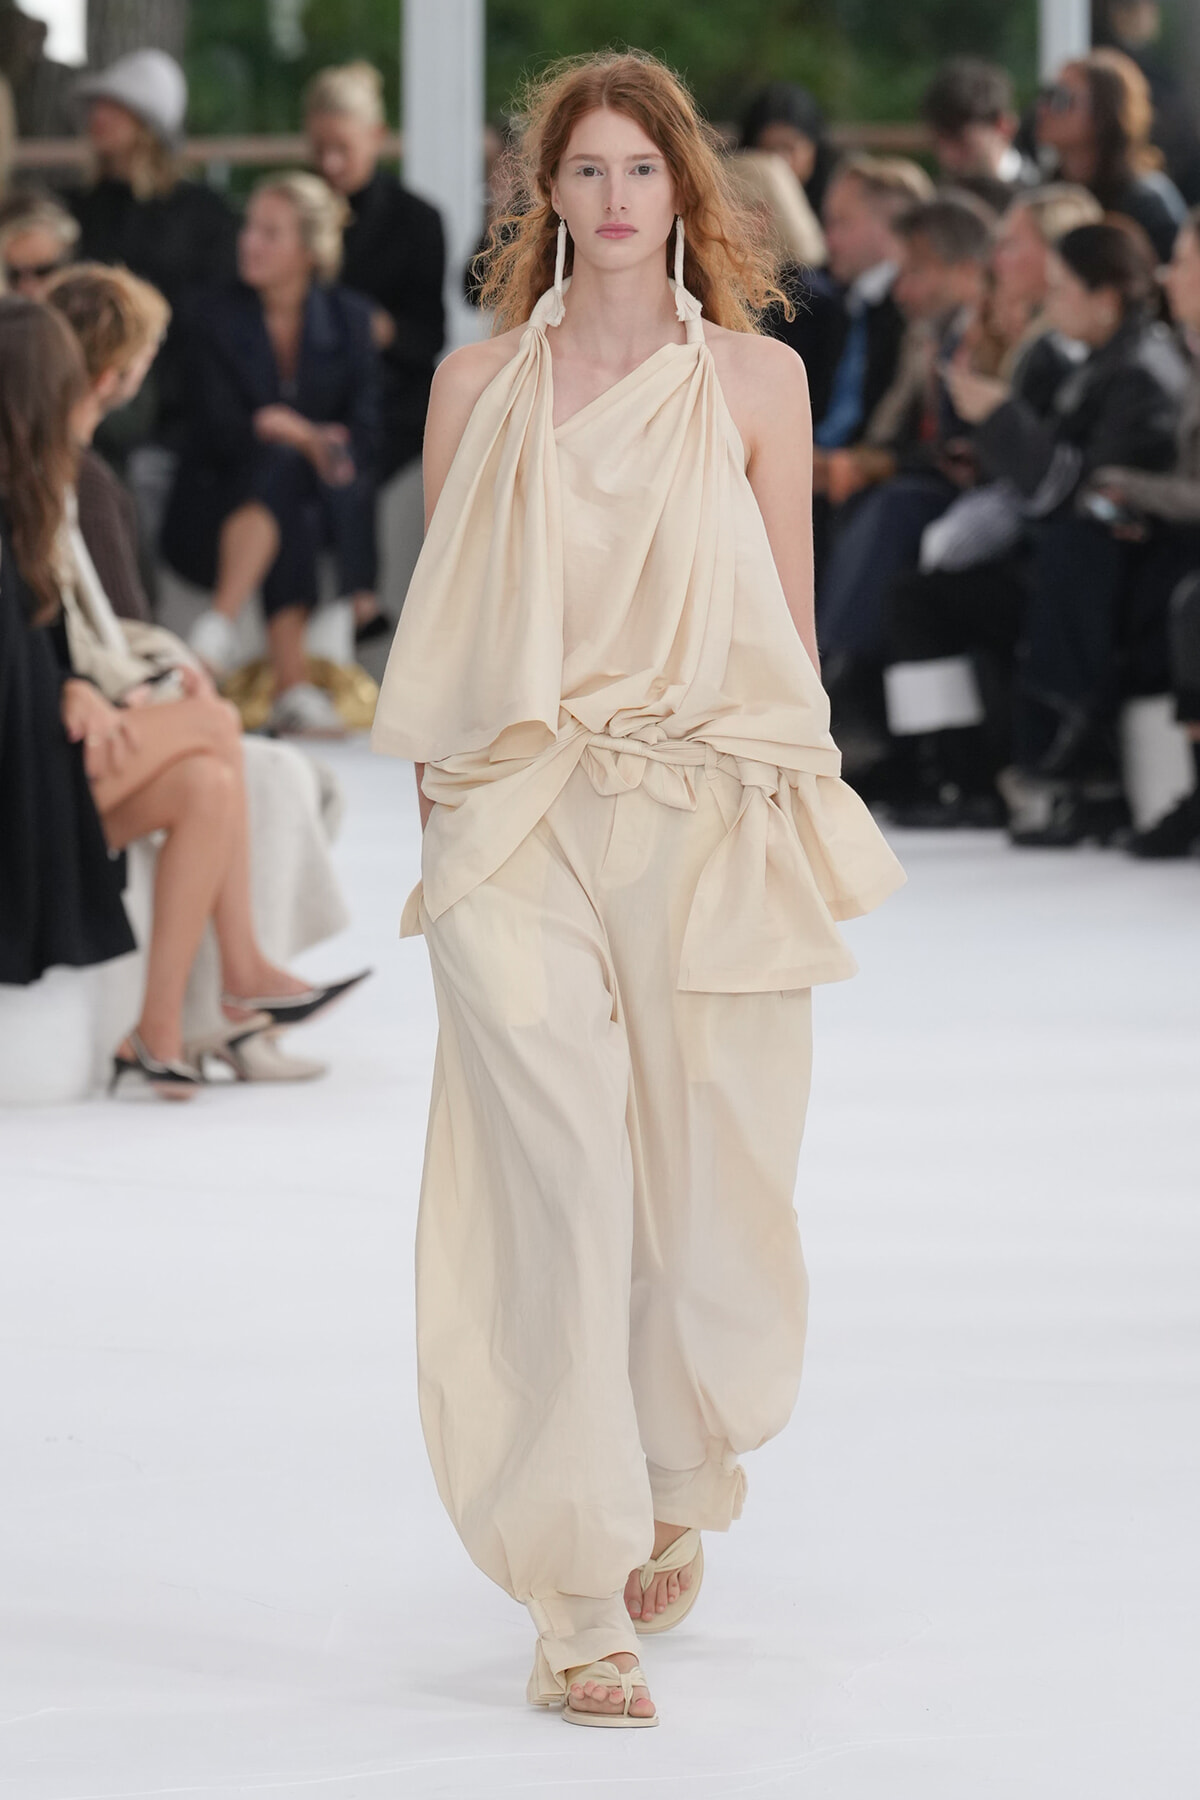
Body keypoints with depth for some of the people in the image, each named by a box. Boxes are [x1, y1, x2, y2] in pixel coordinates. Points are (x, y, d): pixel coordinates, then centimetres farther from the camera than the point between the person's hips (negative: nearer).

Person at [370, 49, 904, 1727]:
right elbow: (440, 629, 11)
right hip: (519, 831, 0)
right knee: (552, 1188, -9)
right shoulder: (478, 387, 8)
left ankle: (676, 1493, 34)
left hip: (709, 828, 1)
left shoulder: (757, 378, 6)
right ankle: (583, 1601, -8)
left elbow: (790, 621, 9)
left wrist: (794, 832, 4)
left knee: (704, 1178, 5)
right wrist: (446, 825, 4)